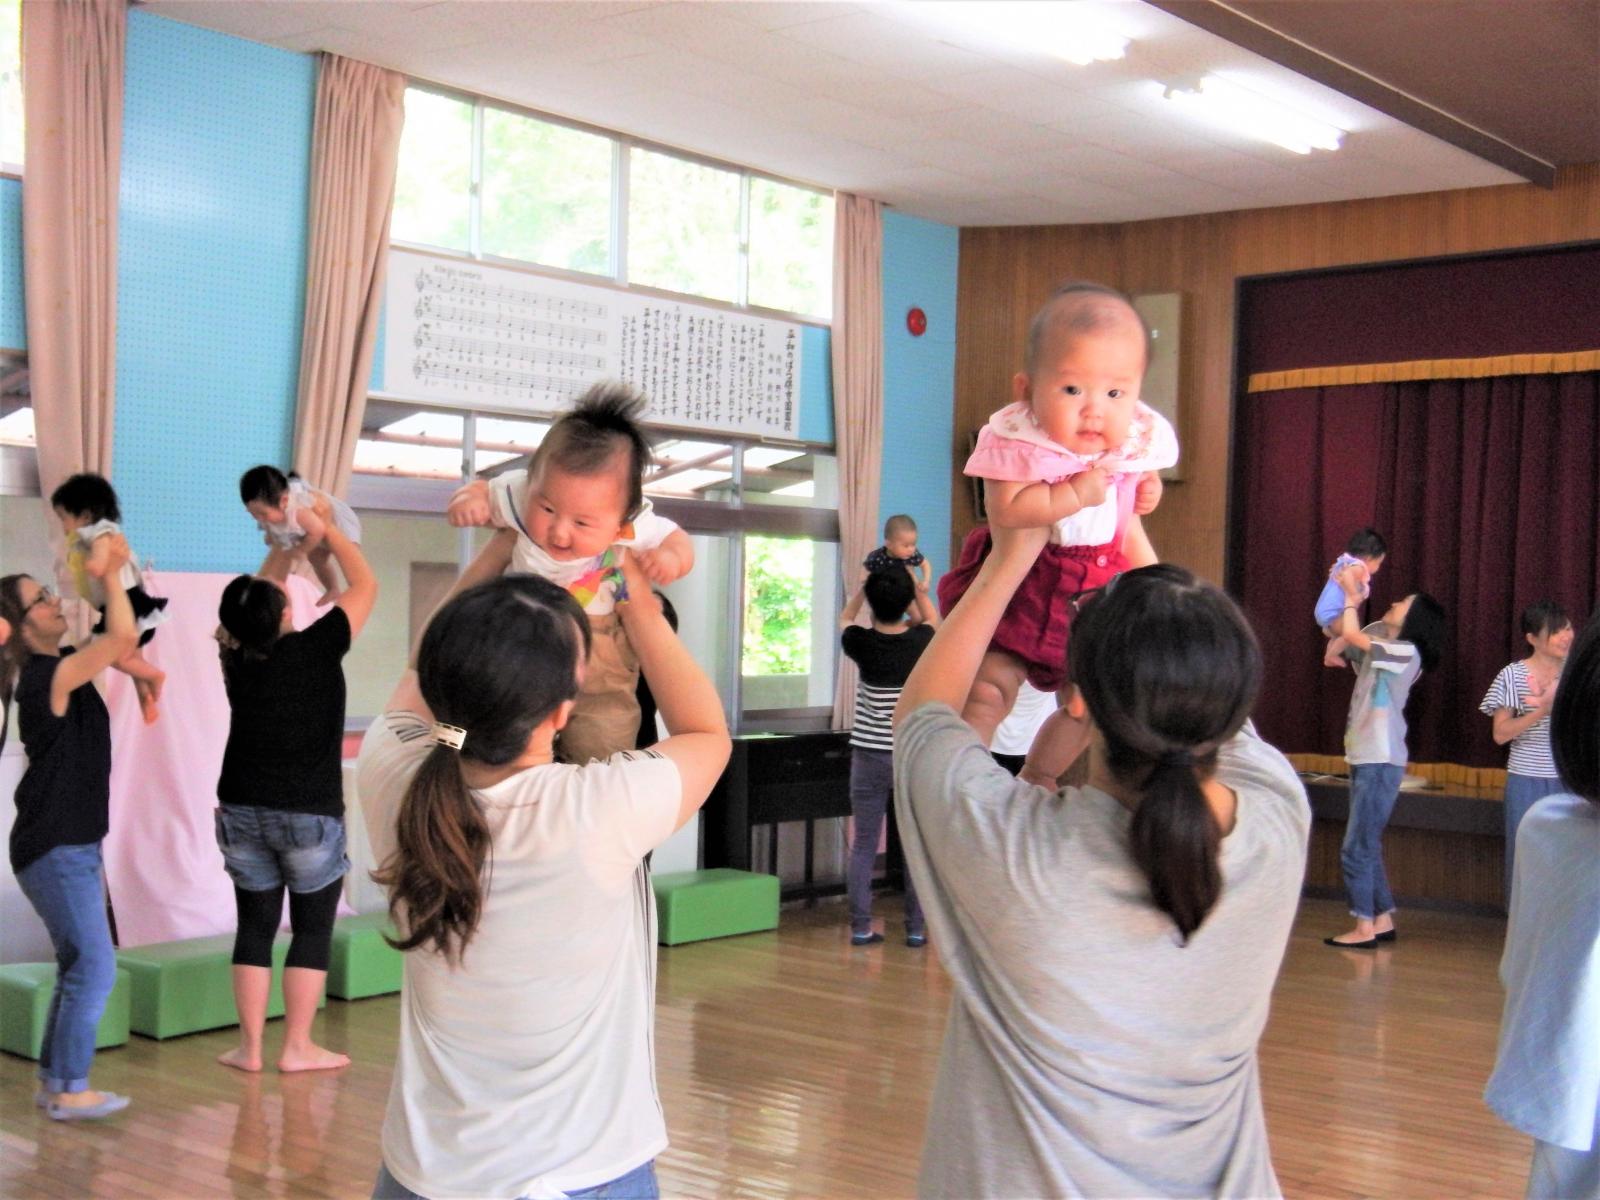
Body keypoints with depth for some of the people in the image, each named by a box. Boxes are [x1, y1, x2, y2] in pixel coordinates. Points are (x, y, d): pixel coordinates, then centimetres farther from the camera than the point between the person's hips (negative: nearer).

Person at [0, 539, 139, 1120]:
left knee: (78, 969, 16)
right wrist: (110, 569, -19)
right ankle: (71, 1092, 4)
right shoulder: (50, 675, -19)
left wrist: (114, 569, 3)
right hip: (56, 850, -10)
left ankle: (53, 1082, 24)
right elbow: (123, 636, -30)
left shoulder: (54, 668, 8)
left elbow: (118, 639, 18)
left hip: (69, 845, 10)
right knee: (94, 969, -5)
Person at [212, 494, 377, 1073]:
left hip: (242, 811, 4)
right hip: (310, 813, -4)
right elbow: (365, 585, -3)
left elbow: (257, 594, 16)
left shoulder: (236, 661, -1)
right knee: (313, 927, 7)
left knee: (255, 925, 11)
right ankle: (297, 1047, 8)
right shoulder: (314, 649, -13)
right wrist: (329, 528, 7)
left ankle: (249, 1047, 14)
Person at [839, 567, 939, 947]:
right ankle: (916, 929, 10)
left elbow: (845, 619, 18)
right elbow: (932, 617, 18)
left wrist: (863, 588, 30)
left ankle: (861, 927, 8)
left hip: (869, 756, 0)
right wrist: (916, 585, 29)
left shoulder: (861, 643, -7)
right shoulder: (922, 641, -7)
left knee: (863, 846, 6)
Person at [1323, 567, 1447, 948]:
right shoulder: (1379, 648, 12)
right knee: (1366, 846, 13)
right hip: (1364, 759, 9)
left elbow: (1351, 635, -19)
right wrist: (1349, 596, 7)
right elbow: (1341, 633, 19)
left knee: (1357, 849, -8)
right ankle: (1383, 920, 20)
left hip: (1381, 763, -9)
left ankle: (1365, 929, -3)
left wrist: (1351, 595, -7)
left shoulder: (1406, 653, -13)